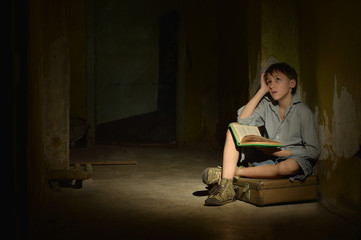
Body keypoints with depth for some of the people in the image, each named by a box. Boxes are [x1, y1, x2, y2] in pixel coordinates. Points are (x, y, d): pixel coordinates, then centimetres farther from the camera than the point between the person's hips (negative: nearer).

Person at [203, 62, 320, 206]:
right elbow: (243, 121, -10)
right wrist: (262, 91, -7)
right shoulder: (267, 104, 5)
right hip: (266, 156, 5)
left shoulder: (303, 112, -10)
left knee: (289, 166, -42)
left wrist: (280, 151, -19)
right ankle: (226, 188, -25)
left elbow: (313, 151, -11)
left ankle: (234, 172, -24)